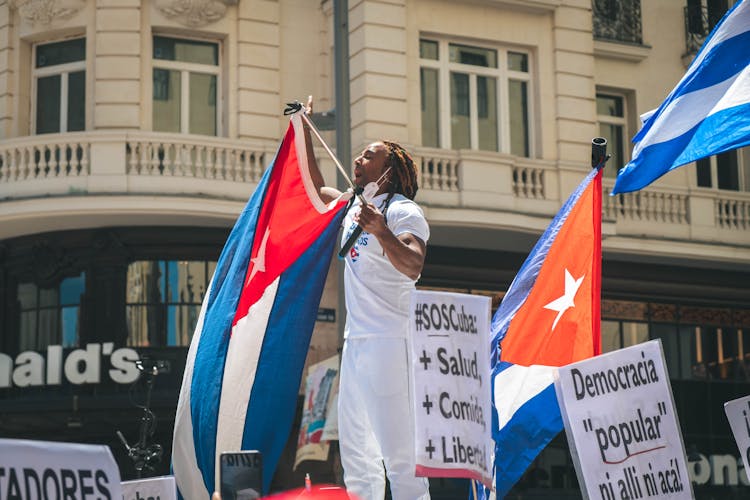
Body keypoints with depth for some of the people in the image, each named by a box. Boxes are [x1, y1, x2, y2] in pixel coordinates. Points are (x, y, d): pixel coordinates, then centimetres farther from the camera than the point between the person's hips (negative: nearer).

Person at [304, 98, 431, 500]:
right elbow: (317, 186, 34)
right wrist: (303, 130, 31)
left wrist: (380, 231, -38)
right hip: (356, 341, 9)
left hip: (388, 341, -9)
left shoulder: (402, 211, -7)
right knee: (356, 450, 9)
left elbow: (413, 267, -23)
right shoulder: (356, 206, 18)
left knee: (398, 450, -14)